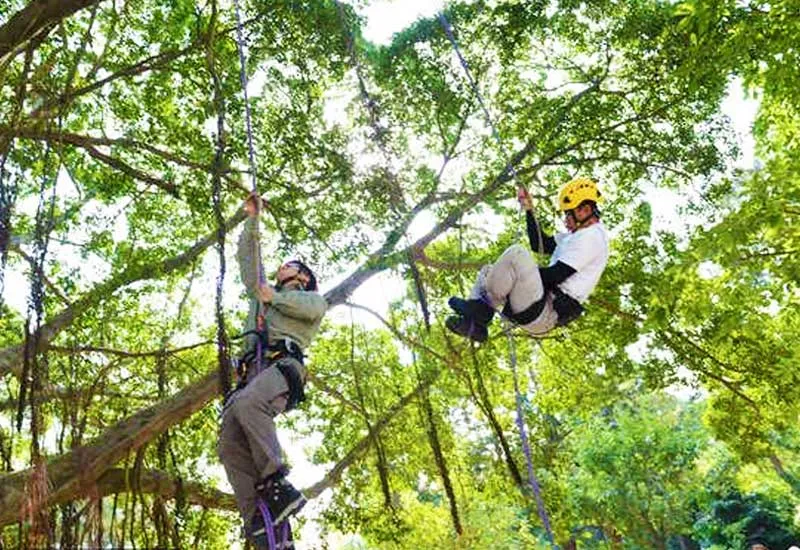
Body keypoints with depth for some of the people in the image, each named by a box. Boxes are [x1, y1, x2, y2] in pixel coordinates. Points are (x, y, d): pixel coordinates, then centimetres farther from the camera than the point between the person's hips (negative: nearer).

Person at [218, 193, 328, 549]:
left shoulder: (312, 297, 23)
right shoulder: (262, 294, 39)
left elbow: (314, 308, -3)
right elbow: (247, 259, 36)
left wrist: (274, 297, 6)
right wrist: (252, 220, 34)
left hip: (284, 366, -6)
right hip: (252, 372, 6)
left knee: (248, 403, -39)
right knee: (229, 446, -17)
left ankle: (278, 486, -37)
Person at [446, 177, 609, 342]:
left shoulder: (591, 237, -11)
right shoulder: (577, 235, 22)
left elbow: (556, 275, -19)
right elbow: (539, 244, 22)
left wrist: (523, 271, -6)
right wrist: (529, 210, 16)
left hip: (545, 313, -11)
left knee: (516, 254, -27)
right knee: (487, 271, 18)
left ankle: (481, 309, -13)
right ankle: (474, 323, -3)